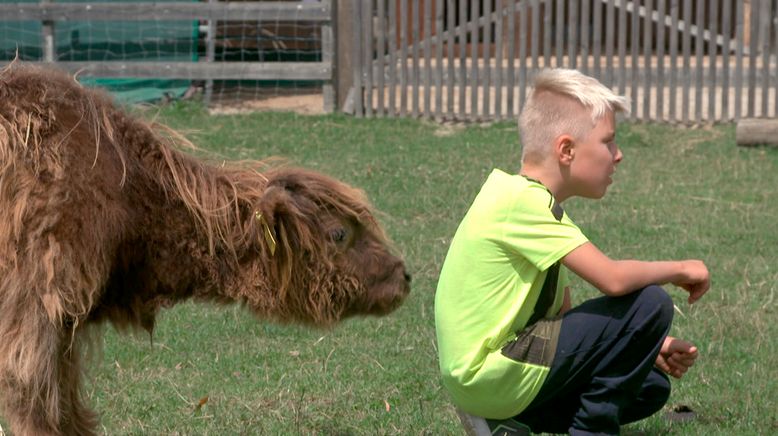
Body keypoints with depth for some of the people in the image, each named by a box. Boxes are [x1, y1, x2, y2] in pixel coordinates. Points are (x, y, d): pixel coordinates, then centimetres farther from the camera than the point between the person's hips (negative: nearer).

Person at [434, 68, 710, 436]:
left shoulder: (530, 199, 14)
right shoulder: (522, 199, -17)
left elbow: (563, 316, 13)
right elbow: (612, 278, -24)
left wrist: (642, 348, 5)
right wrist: (680, 269, -6)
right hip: (491, 375, -10)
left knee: (650, 387, 19)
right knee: (649, 304, -14)